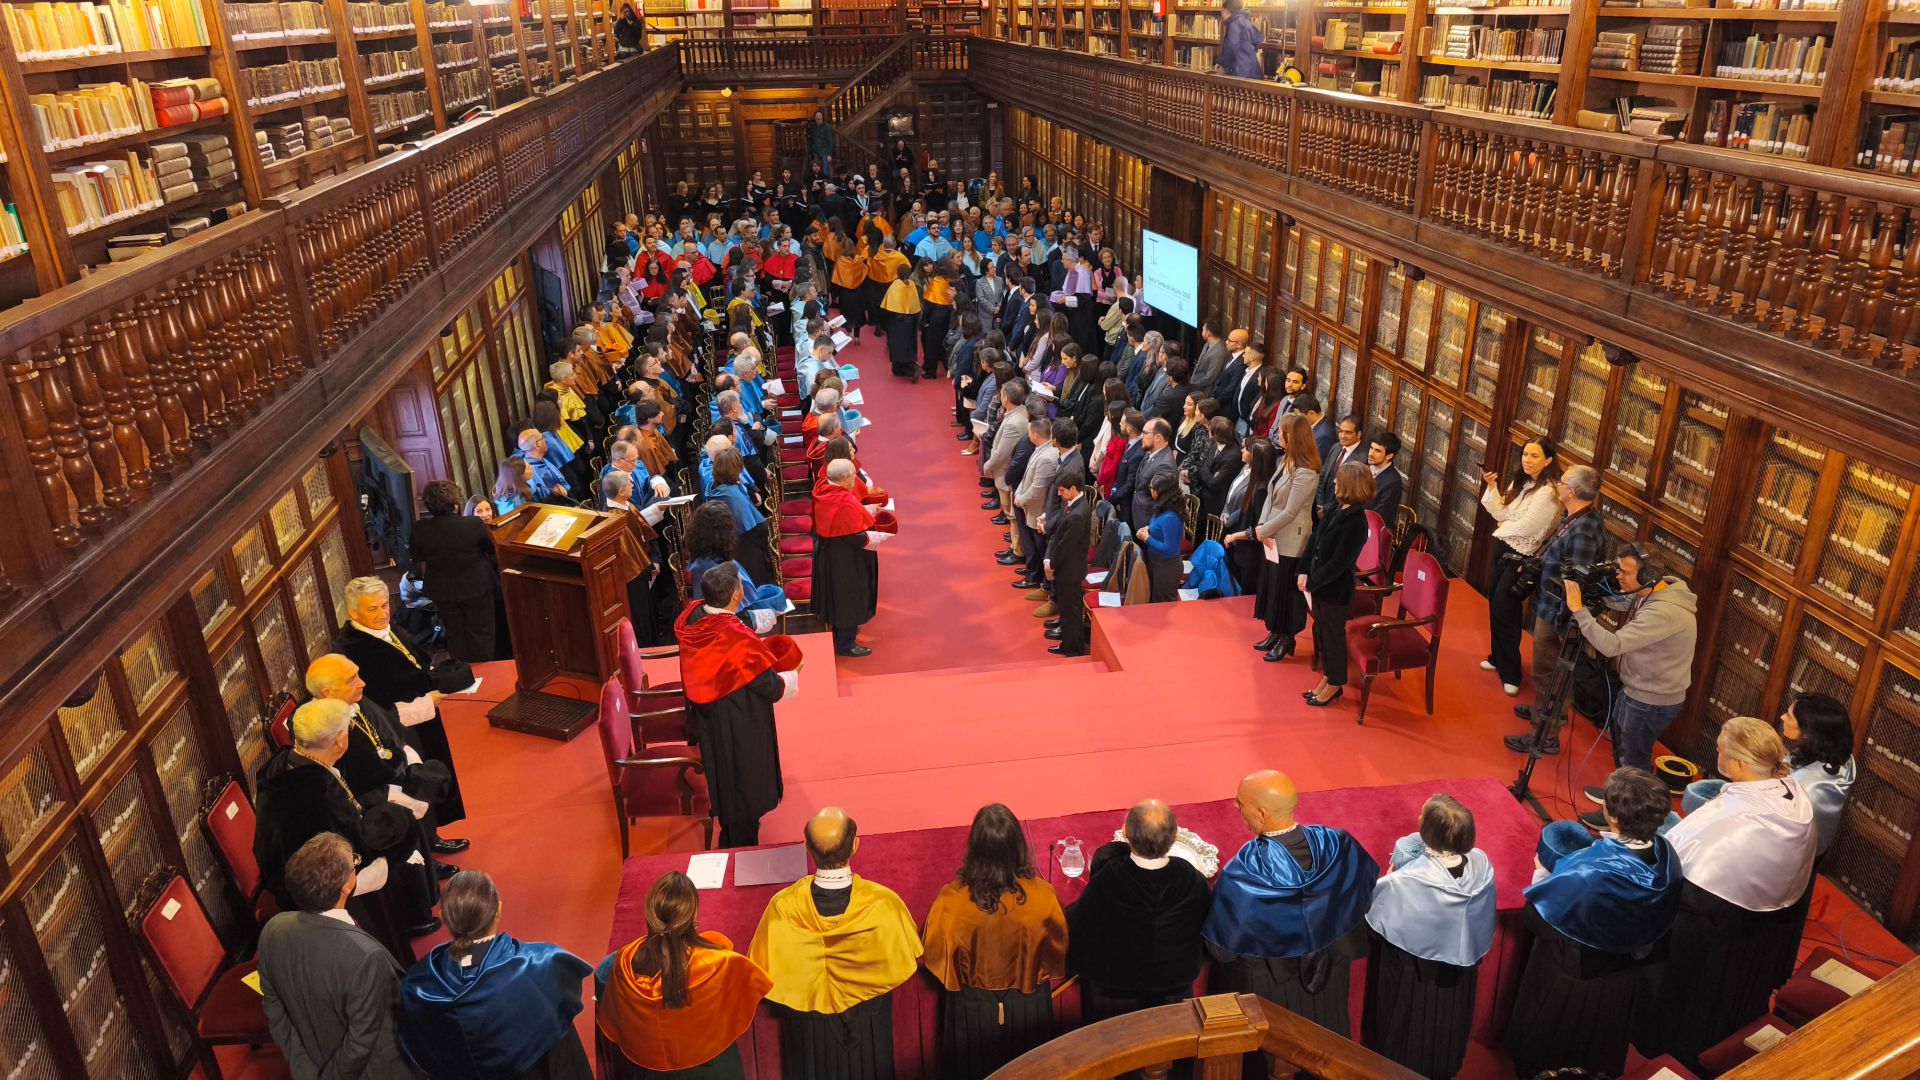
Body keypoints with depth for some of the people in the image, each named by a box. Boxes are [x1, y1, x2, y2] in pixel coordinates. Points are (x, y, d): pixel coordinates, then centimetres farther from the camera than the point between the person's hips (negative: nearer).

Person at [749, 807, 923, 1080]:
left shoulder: (782, 907, -31)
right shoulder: (884, 903, -31)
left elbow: (765, 974, -14)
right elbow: (905, 961, -11)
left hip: (806, 1029, 1)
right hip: (868, 1028, 0)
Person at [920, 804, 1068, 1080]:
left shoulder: (951, 900, -26)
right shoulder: (1042, 896, -25)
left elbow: (934, 957, -9)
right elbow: (1058, 951, -7)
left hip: (972, 1011, 0)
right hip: (1028, 1010, 1)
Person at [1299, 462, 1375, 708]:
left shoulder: (1355, 523, -25)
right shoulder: (1338, 511, 0)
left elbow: (1337, 563, -24)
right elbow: (1316, 540, 5)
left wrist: (1311, 582, -17)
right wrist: (1304, 572, -2)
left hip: (1335, 590, -8)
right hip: (1319, 584, 8)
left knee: (1332, 635, 9)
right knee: (1321, 630, 21)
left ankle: (1335, 685, 27)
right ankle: (1327, 676, 38)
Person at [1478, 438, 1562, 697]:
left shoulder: (1548, 492, -21)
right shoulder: (1519, 482, 5)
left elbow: (1525, 527, -23)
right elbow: (1501, 514, 4)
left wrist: (1502, 527, -5)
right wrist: (1492, 487, -7)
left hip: (1521, 558, -8)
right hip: (1503, 549, 8)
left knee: (1504, 611, -3)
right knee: (1495, 604, 17)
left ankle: (1510, 674, 10)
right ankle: (1497, 657, 36)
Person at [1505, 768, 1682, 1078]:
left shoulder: (1583, 874, -44)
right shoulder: (1666, 856, -24)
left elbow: (1535, 917, -26)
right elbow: (1660, 926, -4)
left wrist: (1543, 873, -12)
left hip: (1569, 979, -5)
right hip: (1621, 982, 6)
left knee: (1547, 1050, 27)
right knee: (1602, 1044, 36)